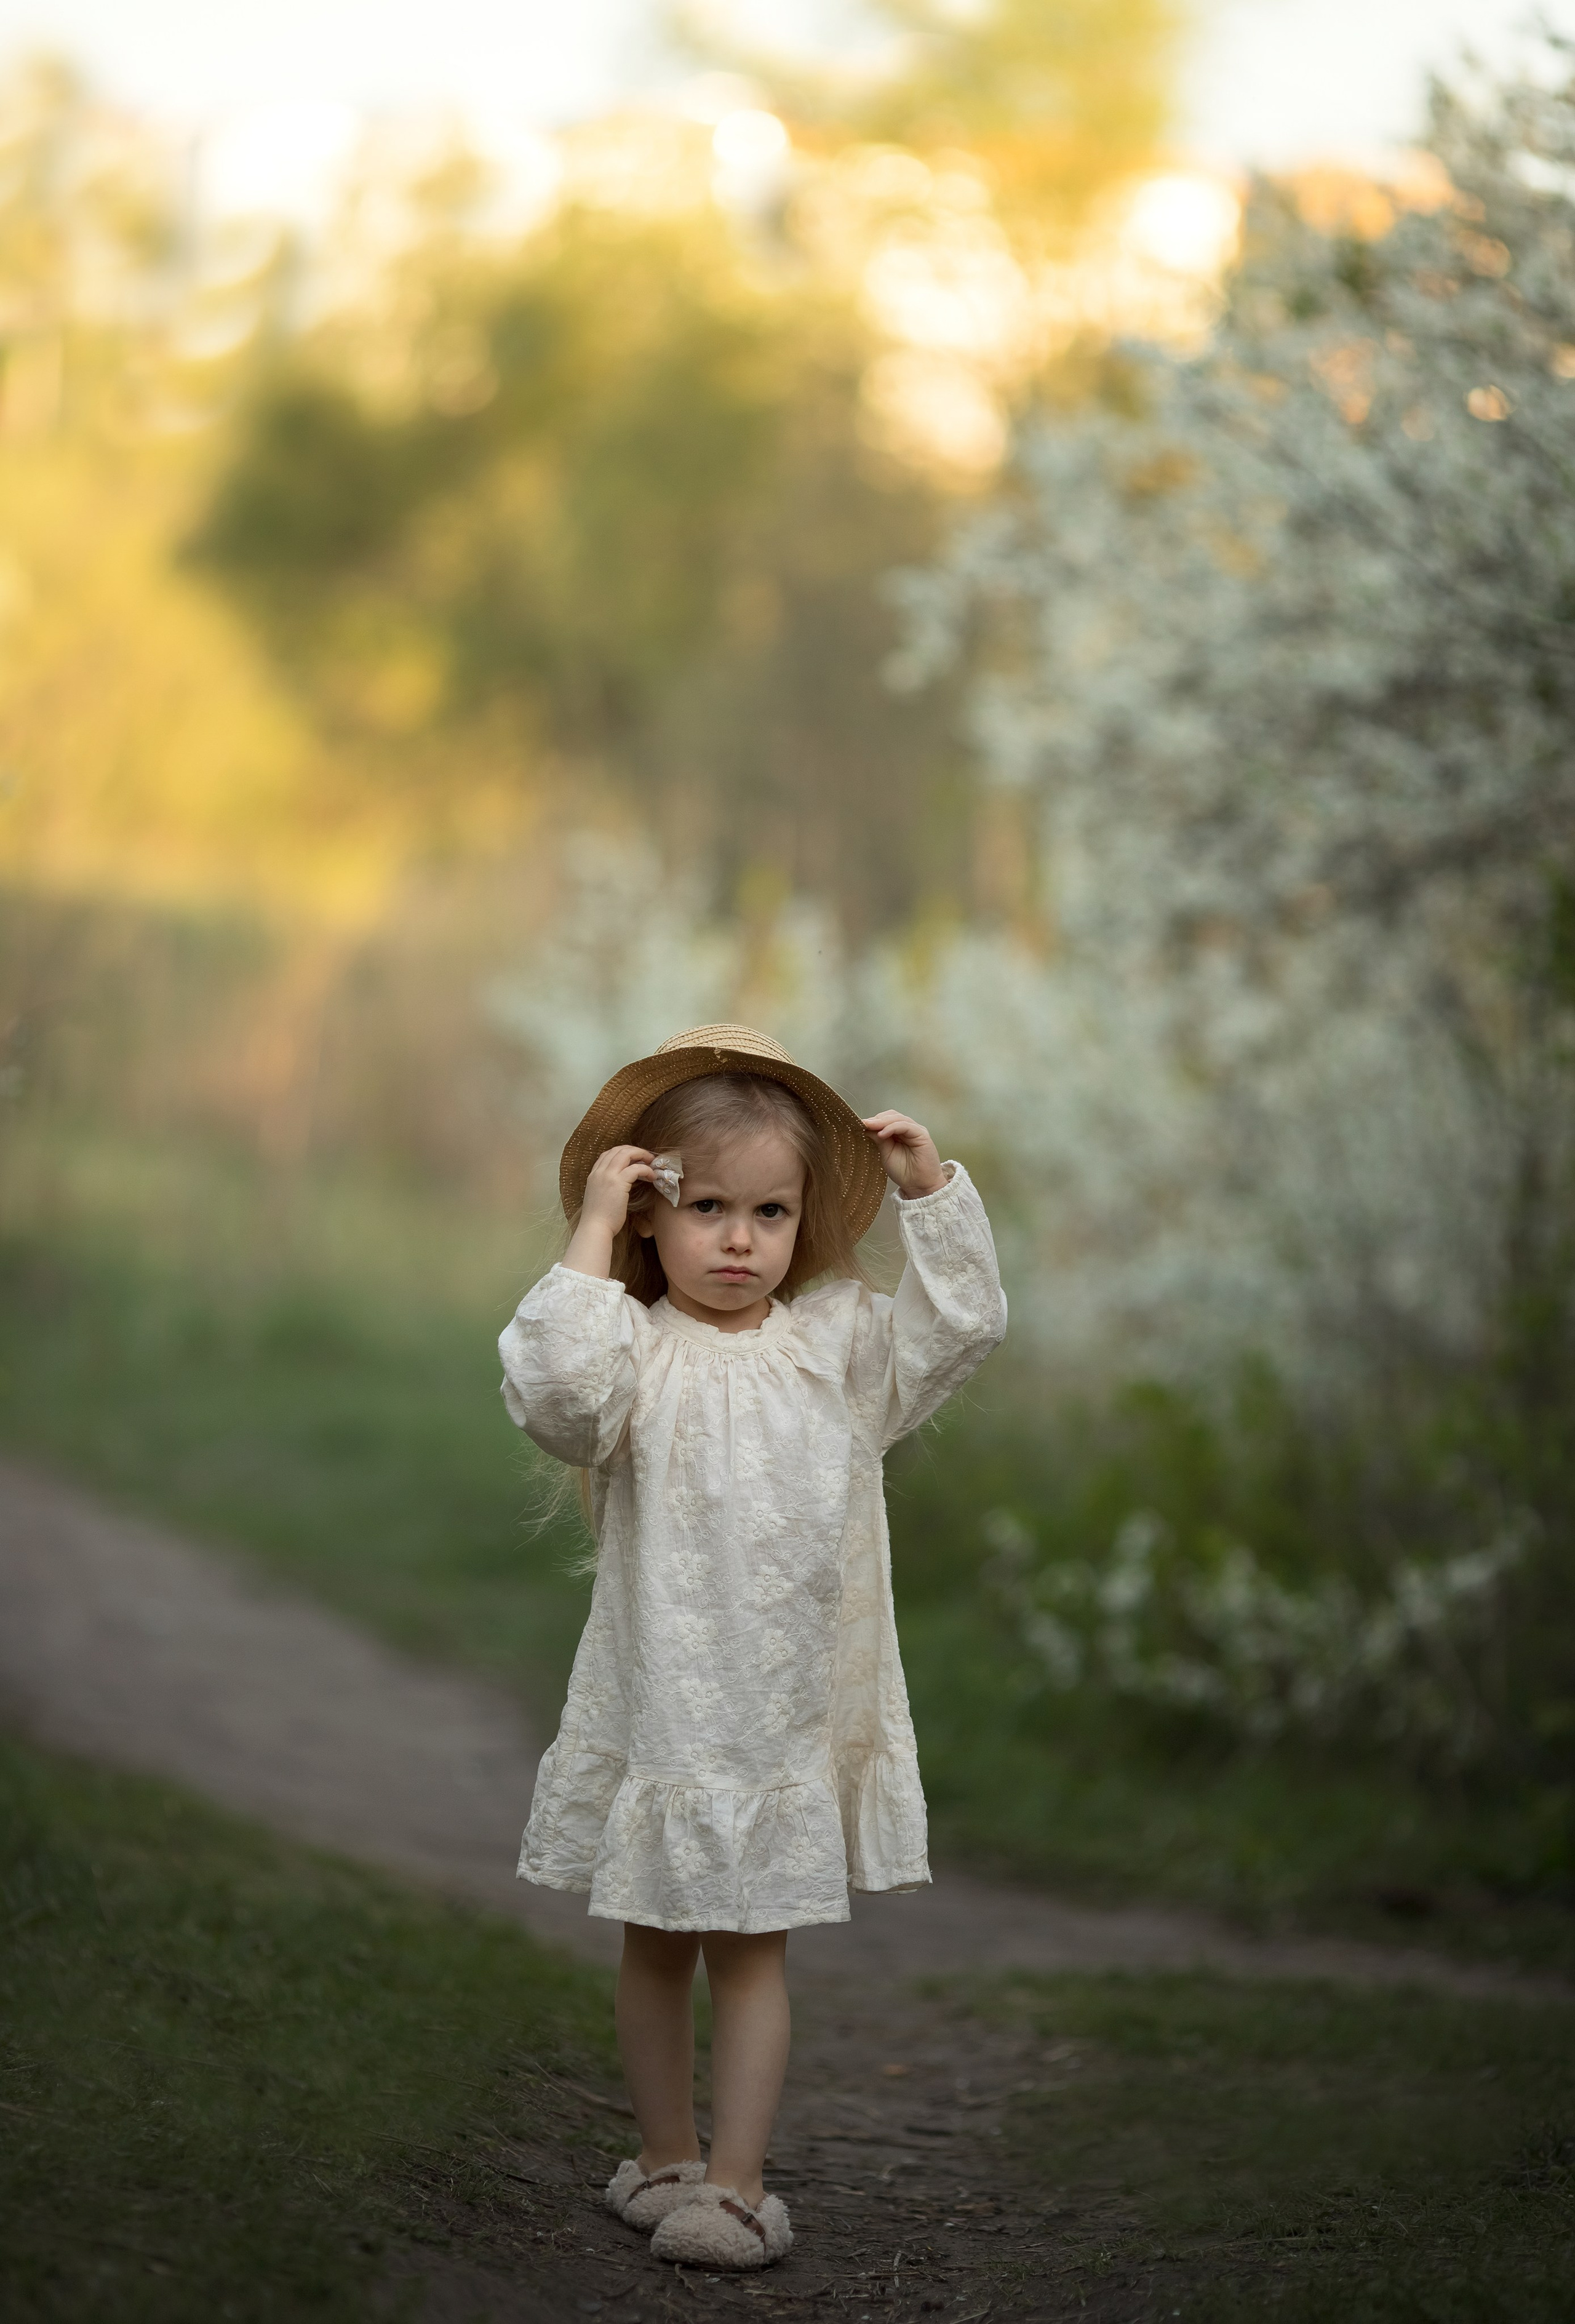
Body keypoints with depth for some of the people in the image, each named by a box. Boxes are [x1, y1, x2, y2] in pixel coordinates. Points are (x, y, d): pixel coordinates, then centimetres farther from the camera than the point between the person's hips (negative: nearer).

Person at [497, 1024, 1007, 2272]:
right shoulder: (641, 1352, -8)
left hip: (789, 1713, 1)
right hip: (660, 1706, -1)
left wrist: (935, 1187, -3)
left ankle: (739, 2180, 9)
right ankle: (666, 2153, 27)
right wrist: (593, 1234, -24)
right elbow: (556, 1391, -27)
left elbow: (962, 1321, 3)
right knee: (656, 1943, 13)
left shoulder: (838, 1342, 4)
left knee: (753, 1946, 5)